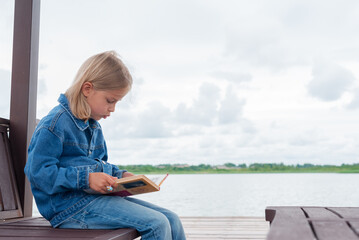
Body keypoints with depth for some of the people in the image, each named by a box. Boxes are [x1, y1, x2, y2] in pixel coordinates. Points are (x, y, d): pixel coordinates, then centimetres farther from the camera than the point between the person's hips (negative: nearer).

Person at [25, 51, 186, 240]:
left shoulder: (94, 126, 17)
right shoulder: (55, 124, -12)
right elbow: (38, 172, -18)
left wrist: (120, 175, 8)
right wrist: (86, 178, -23)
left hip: (97, 196, 9)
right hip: (69, 204, -9)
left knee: (171, 220, -1)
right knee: (156, 224, -22)